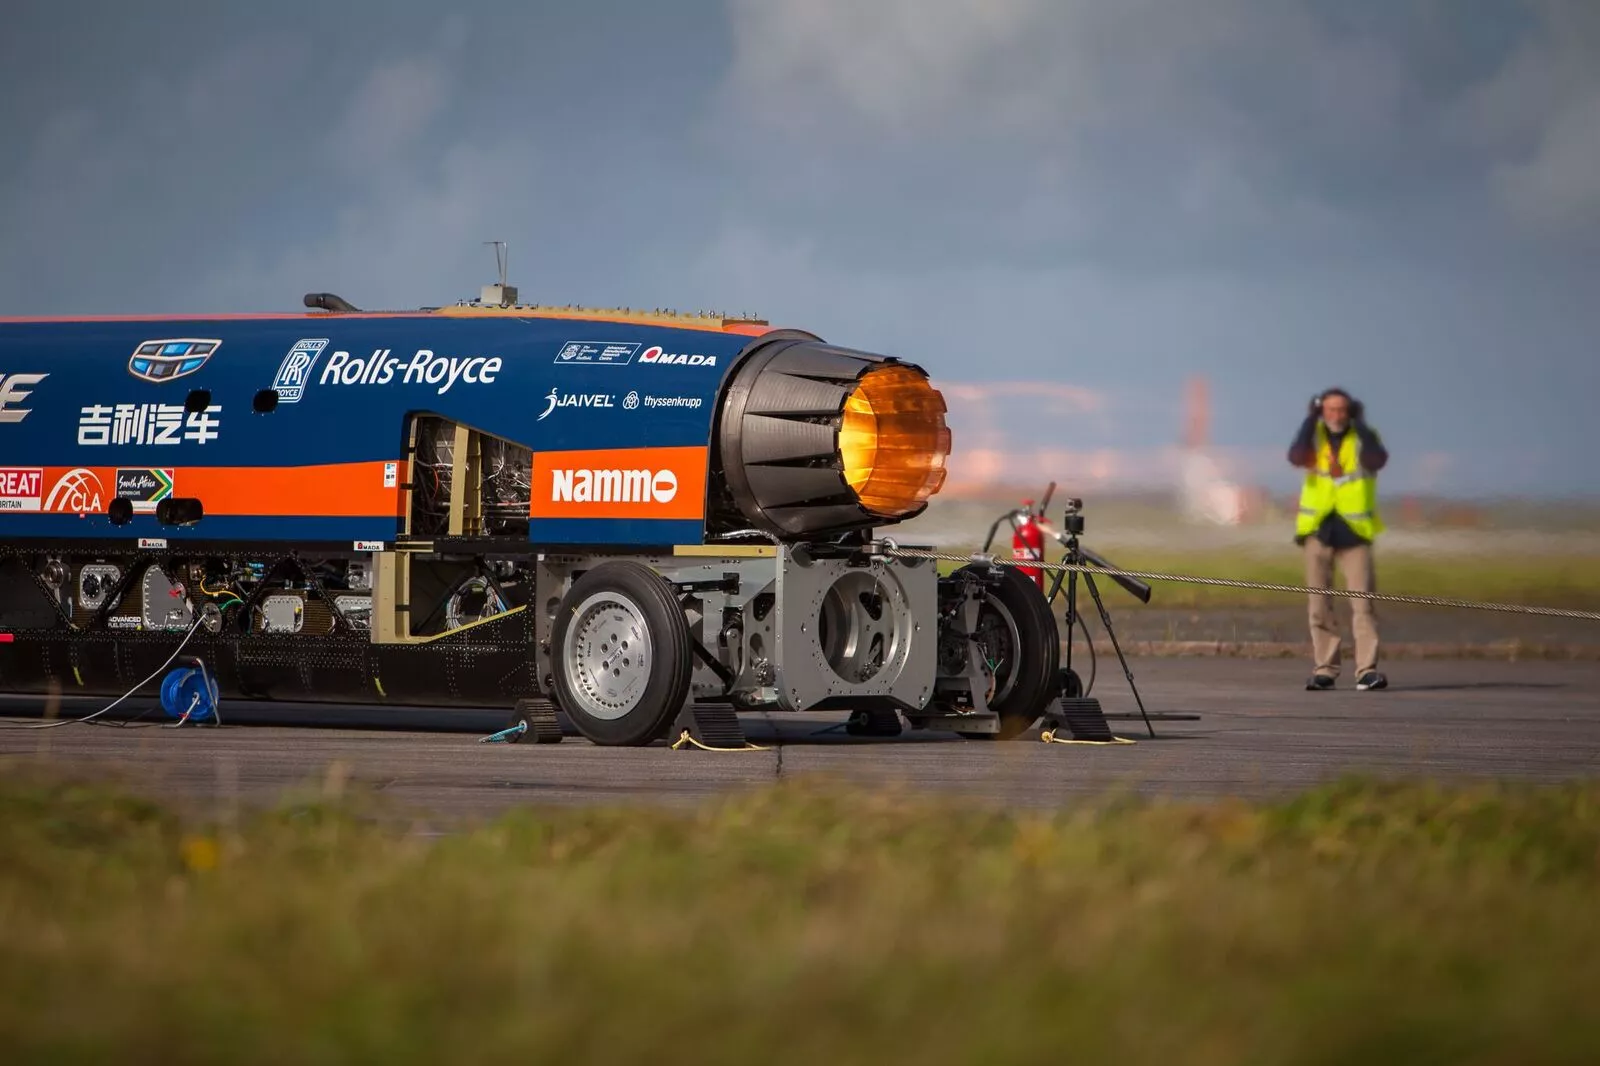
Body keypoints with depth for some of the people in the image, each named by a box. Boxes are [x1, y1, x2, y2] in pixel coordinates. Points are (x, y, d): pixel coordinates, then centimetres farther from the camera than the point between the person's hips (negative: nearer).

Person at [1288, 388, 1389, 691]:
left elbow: (1376, 460, -21)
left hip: (1354, 531, -2)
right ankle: (1324, 670, 9)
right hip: (1317, 530, 2)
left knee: (1362, 601, -10)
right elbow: (1296, 457, -16)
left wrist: (1359, 422, -15)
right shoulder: (1314, 436, 5)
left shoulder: (1363, 437, 1)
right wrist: (1311, 418, -14)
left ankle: (1367, 671, -14)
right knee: (1320, 604, 4)